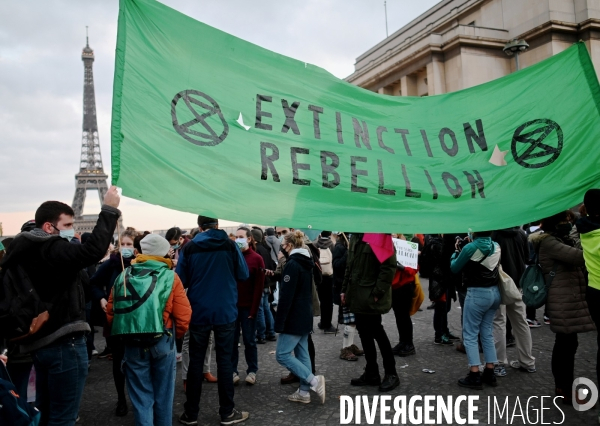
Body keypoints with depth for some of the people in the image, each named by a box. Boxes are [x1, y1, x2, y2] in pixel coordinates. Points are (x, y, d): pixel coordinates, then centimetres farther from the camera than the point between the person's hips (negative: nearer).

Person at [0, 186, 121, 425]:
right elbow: (94, 250, -33)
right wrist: (109, 210, -27)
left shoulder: (24, 251, 11)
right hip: (63, 343, -9)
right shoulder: (51, 250, -18)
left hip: (40, 341, 10)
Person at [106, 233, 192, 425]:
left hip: (132, 345, 2)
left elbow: (110, 313, 4)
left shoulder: (123, 277, 4)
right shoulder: (170, 277, -5)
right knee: (163, 393, 15)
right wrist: (175, 335, 10)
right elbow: (183, 316, -9)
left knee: (141, 395, 12)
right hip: (162, 342, -2)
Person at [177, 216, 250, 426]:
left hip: (198, 312, 1)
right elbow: (244, 275, 0)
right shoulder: (230, 245, -5)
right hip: (225, 312, -1)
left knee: (196, 362, 10)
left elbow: (181, 280, -3)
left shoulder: (190, 248, -4)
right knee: (224, 361, 7)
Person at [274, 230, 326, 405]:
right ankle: (304, 392, 15)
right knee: (302, 354, 12)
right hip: (305, 316, 9)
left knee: (282, 354, -4)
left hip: (294, 317, -9)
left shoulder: (292, 264, -17)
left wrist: (279, 322, -18)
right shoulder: (306, 263, 11)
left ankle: (314, 381, -8)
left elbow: (286, 296, -21)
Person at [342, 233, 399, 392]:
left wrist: (378, 292, -20)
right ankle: (371, 373, 25)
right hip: (357, 295, 8)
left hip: (371, 296, -8)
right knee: (364, 333, 13)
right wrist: (345, 289, 14)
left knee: (377, 332, 2)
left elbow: (389, 267, -18)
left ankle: (391, 374, 18)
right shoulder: (356, 236, 11)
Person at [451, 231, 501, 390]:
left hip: (477, 293, -7)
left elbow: (454, 268, -2)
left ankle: (475, 376, 0)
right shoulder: (496, 246, 4)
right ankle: (490, 373, 18)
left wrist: (456, 252, 13)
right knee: (487, 332, 15)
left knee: (470, 334, 2)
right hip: (494, 292, 7)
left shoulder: (470, 248, -15)